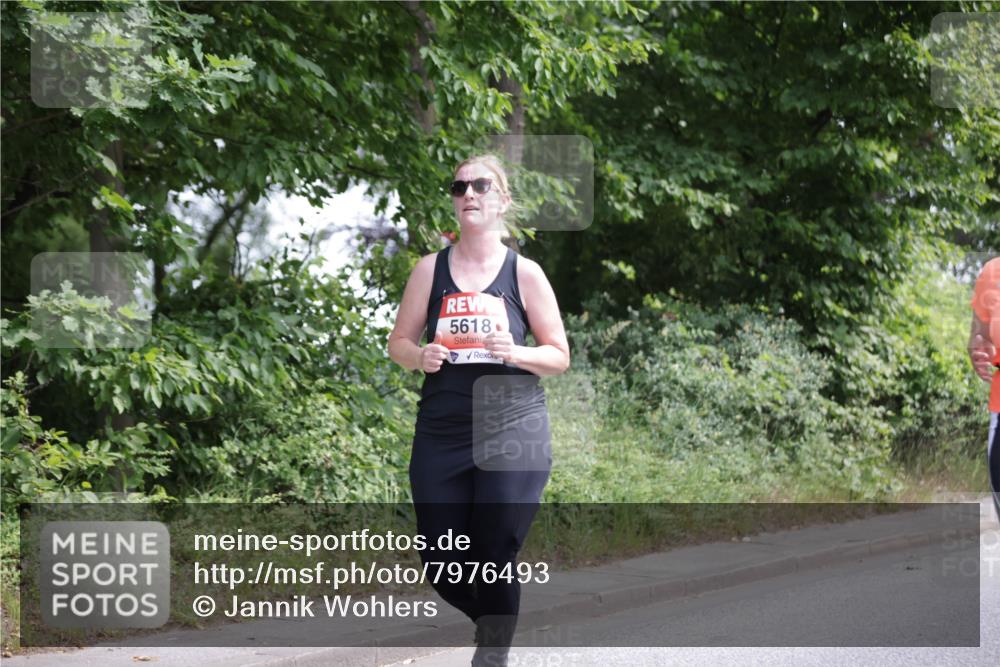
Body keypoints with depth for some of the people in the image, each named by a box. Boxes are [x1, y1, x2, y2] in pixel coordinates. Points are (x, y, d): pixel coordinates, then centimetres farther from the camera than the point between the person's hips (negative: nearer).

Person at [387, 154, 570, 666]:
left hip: (512, 434, -2)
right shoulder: (431, 270, 6)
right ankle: (493, 621, 33)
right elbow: (398, 344, 11)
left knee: (496, 561, -6)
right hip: (441, 436, 2)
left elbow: (559, 357, 5)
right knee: (441, 566, 3)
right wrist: (420, 355, -11)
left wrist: (514, 352, -15)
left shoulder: (525, 274, 1)